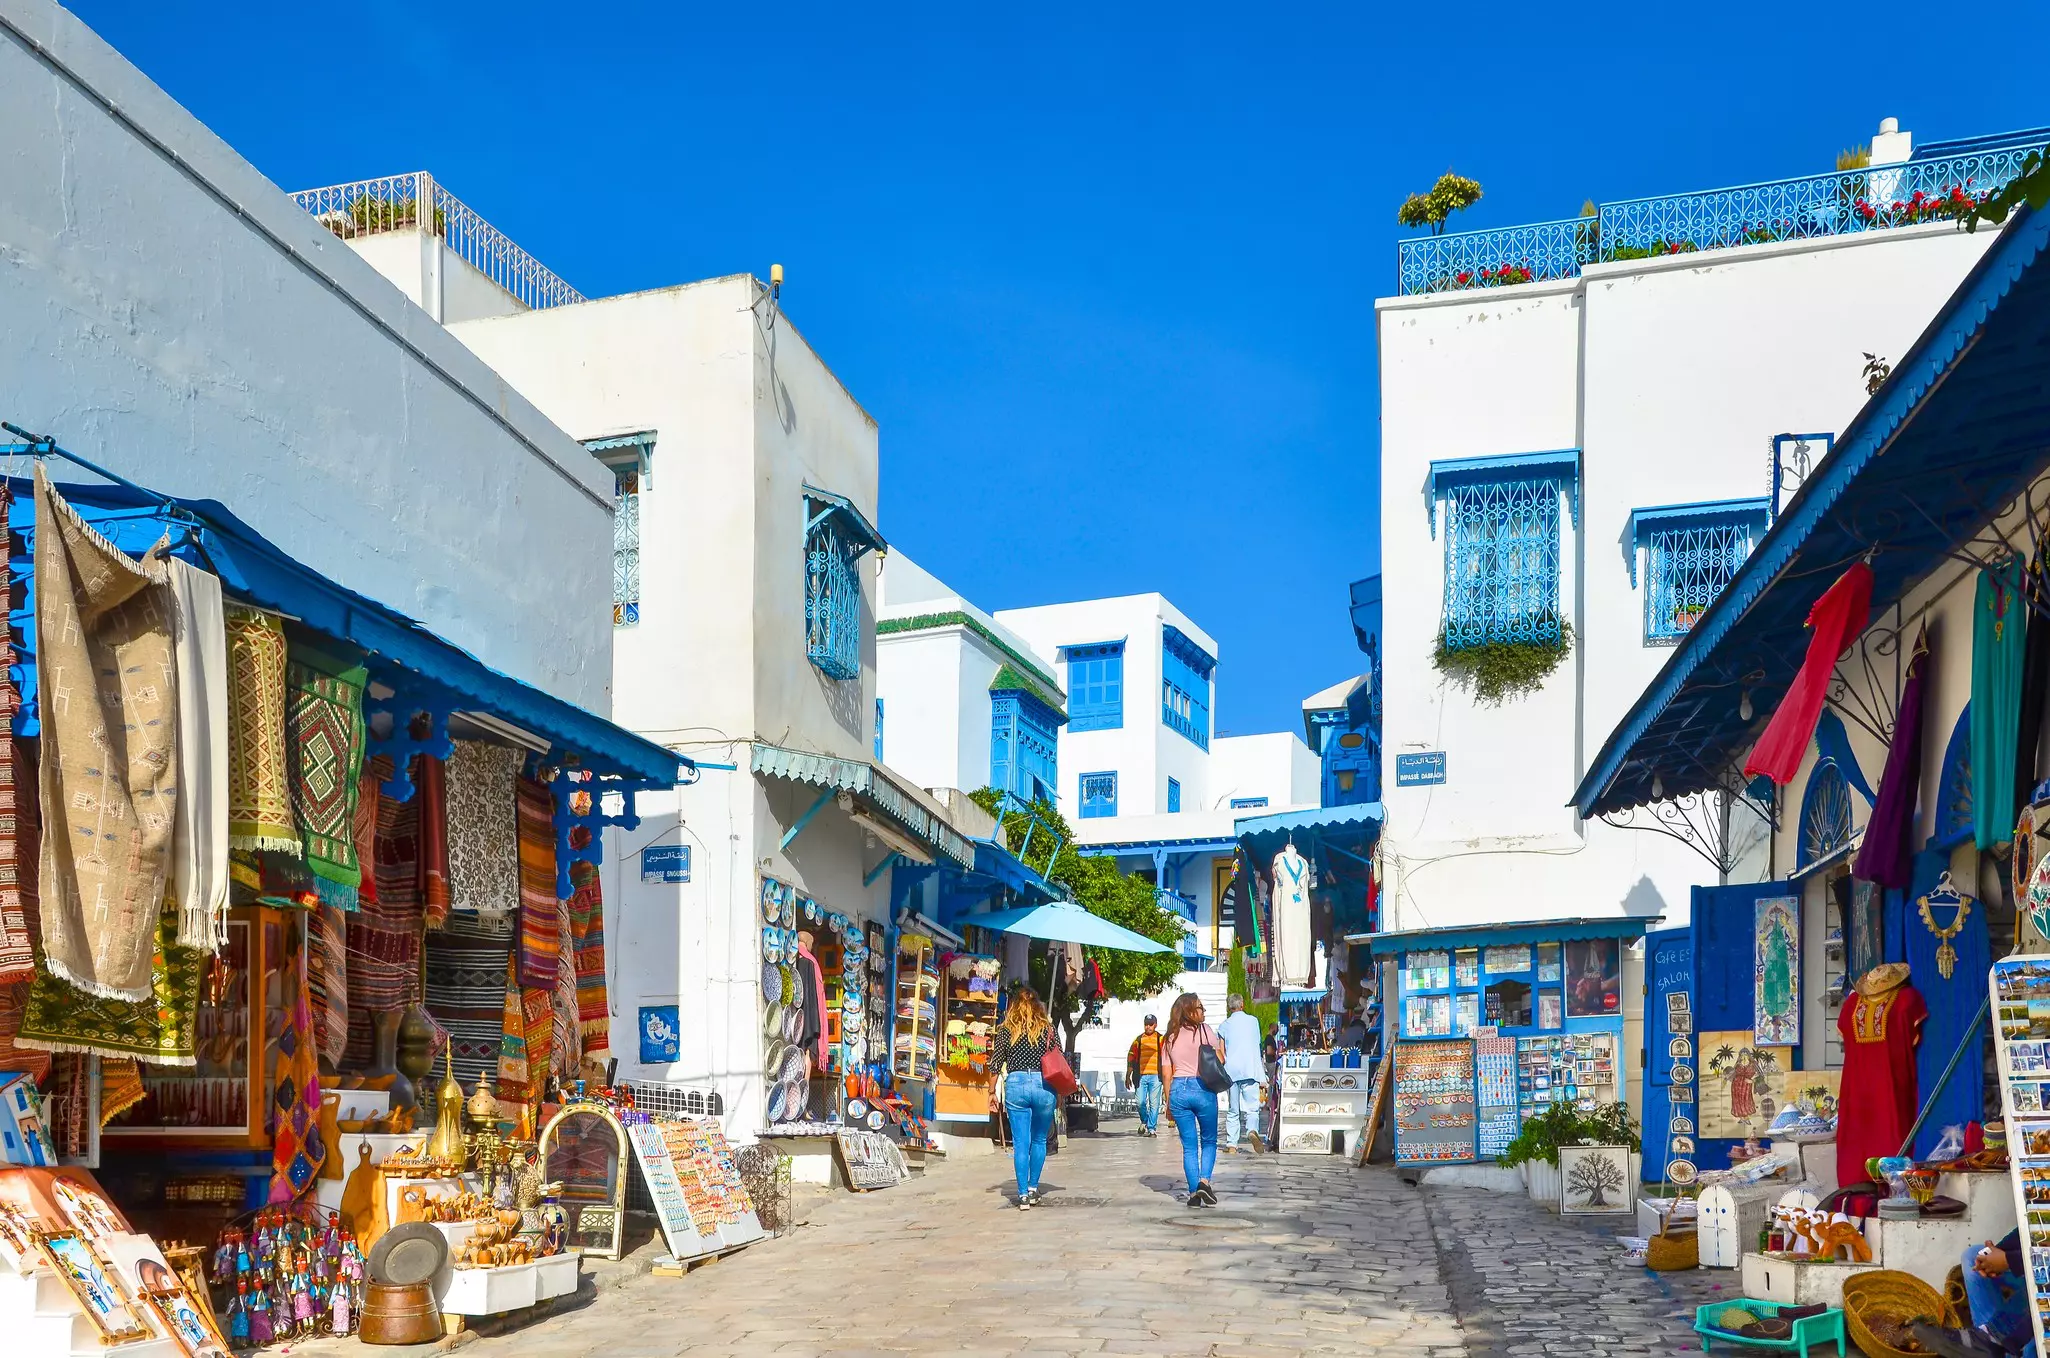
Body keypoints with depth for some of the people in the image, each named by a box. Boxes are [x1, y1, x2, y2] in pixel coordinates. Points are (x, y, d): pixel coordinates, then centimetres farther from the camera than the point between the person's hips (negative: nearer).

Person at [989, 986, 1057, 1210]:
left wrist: (992, 1092, 11)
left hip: (1015, 1084, 0)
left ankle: (1023, 1195, 1)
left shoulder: (1006, 1030, 3)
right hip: (1042, 1085, 0)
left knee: (1020, 1143, 4)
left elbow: (995, 1063, 3)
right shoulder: (1047, 1029, 3)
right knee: (1039, 1140, 17)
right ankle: (1033, 1188, 21)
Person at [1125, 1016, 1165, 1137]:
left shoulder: (1161, 1039, 5)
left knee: (1154, 1103, -1)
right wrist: (1128, 1076, 10)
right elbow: (1131, 1057, 13)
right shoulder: (1138, 1040, 12)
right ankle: (1144, 1122, 26)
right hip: (1141, 1076, 2)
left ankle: (1152, 1128, 6)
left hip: (1155, 1076, -2)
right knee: (1140, 1102, 1)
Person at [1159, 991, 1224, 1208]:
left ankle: (1194, 1192, 5)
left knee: (1189, 1145, 9)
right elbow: (1219, 1061, -2)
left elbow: (1166, 1074, 8)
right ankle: (1204, 1181, -9)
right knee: (1209, 1141, 11)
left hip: (1178, 1090, 3)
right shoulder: (1205, 1030, -3)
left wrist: (1169, 1103, 14)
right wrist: (1221, 1045, 18)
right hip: (1203, 1088, -3)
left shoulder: (1170, 1038, 9)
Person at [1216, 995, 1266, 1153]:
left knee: (1232, 1111, 10)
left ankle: (1231, 1145, 6)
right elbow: (1257, 1044, 15)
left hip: (1231, 1071, 1)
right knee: (1252, 1107, -3)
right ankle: (1252, 1130, -32)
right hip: (1251, 1069, -1)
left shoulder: (1224, 1025, 6)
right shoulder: (1253, 1021, 7)